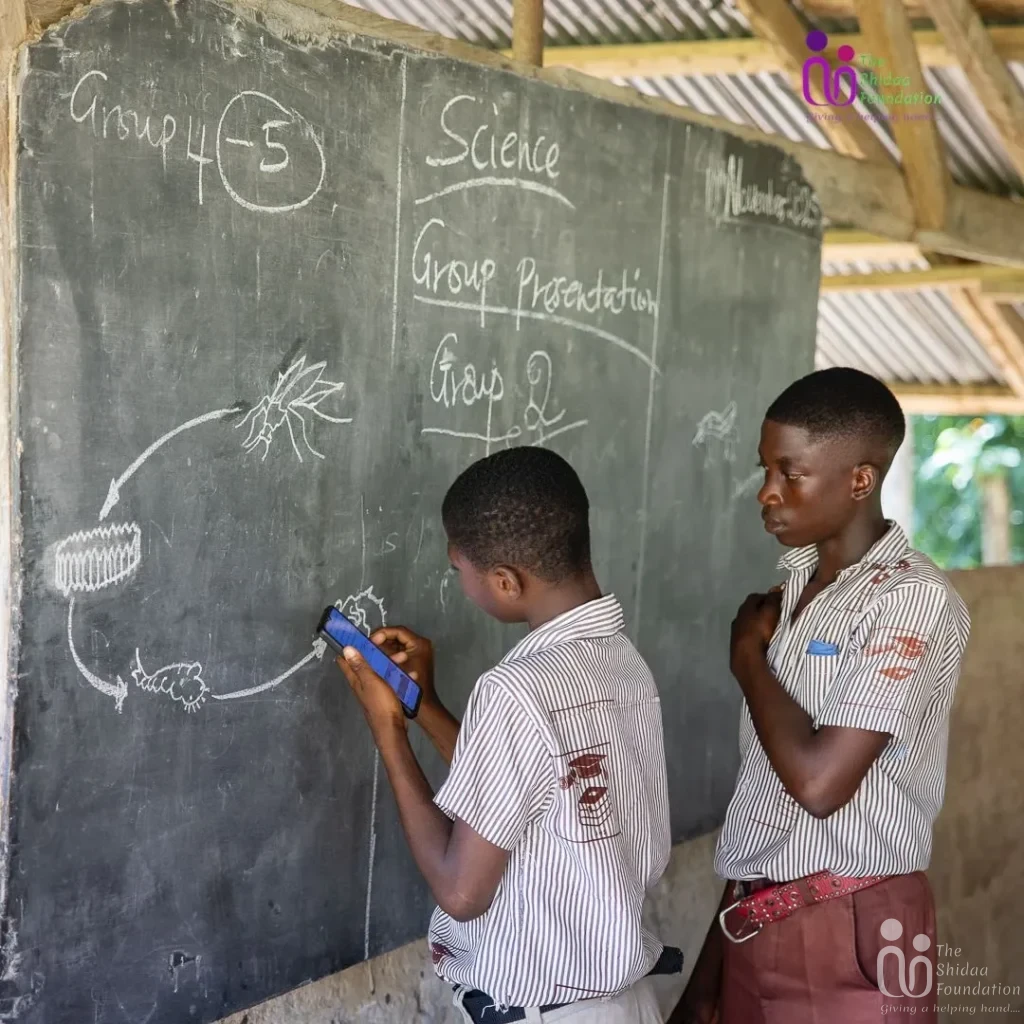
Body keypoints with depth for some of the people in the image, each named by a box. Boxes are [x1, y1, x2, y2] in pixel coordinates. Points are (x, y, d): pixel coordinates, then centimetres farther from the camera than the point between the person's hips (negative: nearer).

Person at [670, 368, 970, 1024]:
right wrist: (708, 971, 13)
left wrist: (747, 656, -8)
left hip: (850, 934, -7)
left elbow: (819, 781, -24)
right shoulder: (795, 584, 9)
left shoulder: (913, 600, -16)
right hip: (752, 920, 7)